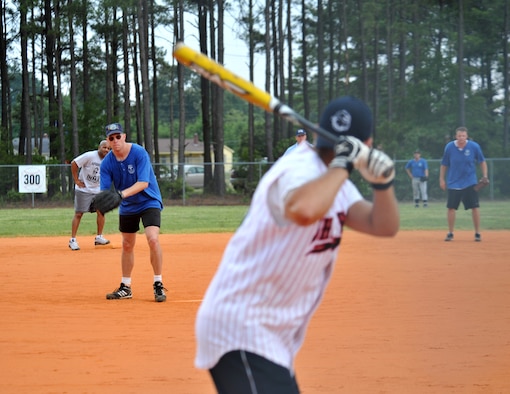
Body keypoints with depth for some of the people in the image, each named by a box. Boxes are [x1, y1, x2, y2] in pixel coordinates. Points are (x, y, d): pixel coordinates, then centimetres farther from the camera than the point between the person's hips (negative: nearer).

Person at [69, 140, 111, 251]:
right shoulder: (90, 156, -16)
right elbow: (74, 164, -16)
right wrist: (76, 180, -15)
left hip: (97, 191, 5)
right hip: (83, 190, -5)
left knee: (101, 212, -2)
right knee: (78, 213, -4)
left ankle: (99, 237, 10)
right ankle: (72, 240, -1)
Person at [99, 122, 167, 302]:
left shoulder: (139, 153, -22)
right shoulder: (107, 162, -9)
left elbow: (143, 182, -29)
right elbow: (105, 189, -12)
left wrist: (122, 194, -42)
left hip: (149, 201, -5)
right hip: (127, 207, 5)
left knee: (153, 239, -22)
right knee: (127, 245, 13)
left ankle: (158, 285, -12)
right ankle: (125, 288, 26)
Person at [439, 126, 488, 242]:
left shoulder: (474, 146, -8)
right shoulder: (449, 147, -7)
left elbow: (482, 162, 4)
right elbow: (444, 164, 4)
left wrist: (485, 176, -4)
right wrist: (442, 179, 3)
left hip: (470, 183, 0)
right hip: (453, 183, 0)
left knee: (475, 207, -4)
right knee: (451, 207, 1)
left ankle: (477, 233, 7)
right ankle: (450, 233, 14)